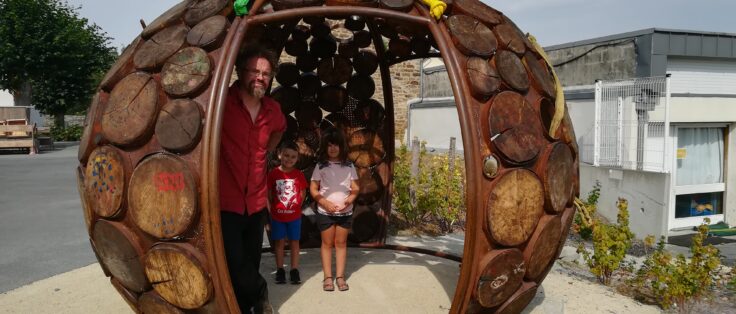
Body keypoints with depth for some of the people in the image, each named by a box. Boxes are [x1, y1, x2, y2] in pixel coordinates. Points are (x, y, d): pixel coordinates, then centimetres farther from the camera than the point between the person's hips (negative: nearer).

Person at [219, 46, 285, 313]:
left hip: (256, 204, 5)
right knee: (235, 269, -11)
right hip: (225, 204, -5)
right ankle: (260, 292, 18)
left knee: (249, 268, 14)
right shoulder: (220, 101, -11)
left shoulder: (273, 111, 5)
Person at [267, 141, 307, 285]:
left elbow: (303, 192, 6)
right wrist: (272, 208, -2)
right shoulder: (273, 173, -8)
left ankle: (294, 270, 15)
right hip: (277, 215, -1)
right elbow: (268, 193, -2)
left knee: (294, 242, 7)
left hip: (294, 215, 1)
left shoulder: (299, 175, -3)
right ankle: (280, 270, 18)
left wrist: (297, 205, 0)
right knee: (279, 242, 8)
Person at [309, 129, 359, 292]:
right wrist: (324, 202, -15)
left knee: (341, 243, 7)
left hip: (345, 211, 1)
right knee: (327, 243, 5)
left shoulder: (349, 166, 2)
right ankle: (328, 277, 11)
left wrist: (349, 200, -14)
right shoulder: (321, 166, -2)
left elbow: (355, 188, 4)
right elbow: (313, 189, -2)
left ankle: (340, 276, 13)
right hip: (325, 211, -1)